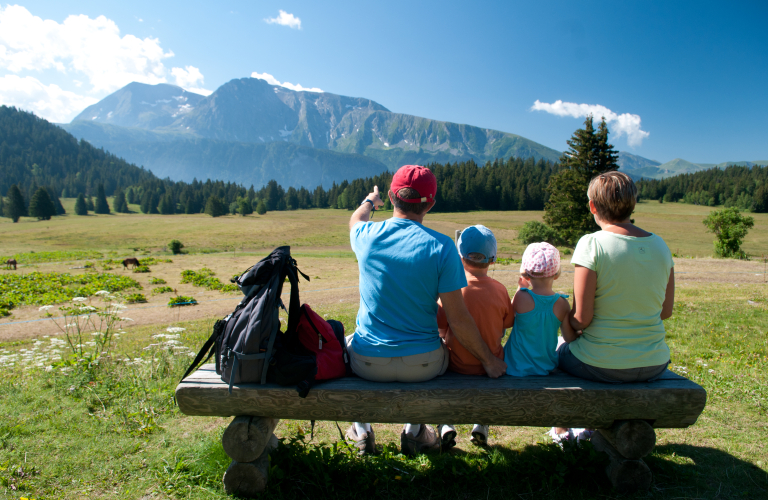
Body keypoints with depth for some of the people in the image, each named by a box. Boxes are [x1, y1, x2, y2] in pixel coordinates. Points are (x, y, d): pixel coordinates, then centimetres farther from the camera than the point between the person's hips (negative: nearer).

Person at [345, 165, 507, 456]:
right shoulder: (441, 247, -14)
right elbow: (457, 319, -13)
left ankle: (362, 430, 41)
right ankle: (414, 430, 38)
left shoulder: (368, 236, -8)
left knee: (350, 342, 35)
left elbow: (356, 220, 20)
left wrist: (370, 201, 42)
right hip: (422, 365, 0)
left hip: (369, 363, 1)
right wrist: (489, 361, 1)